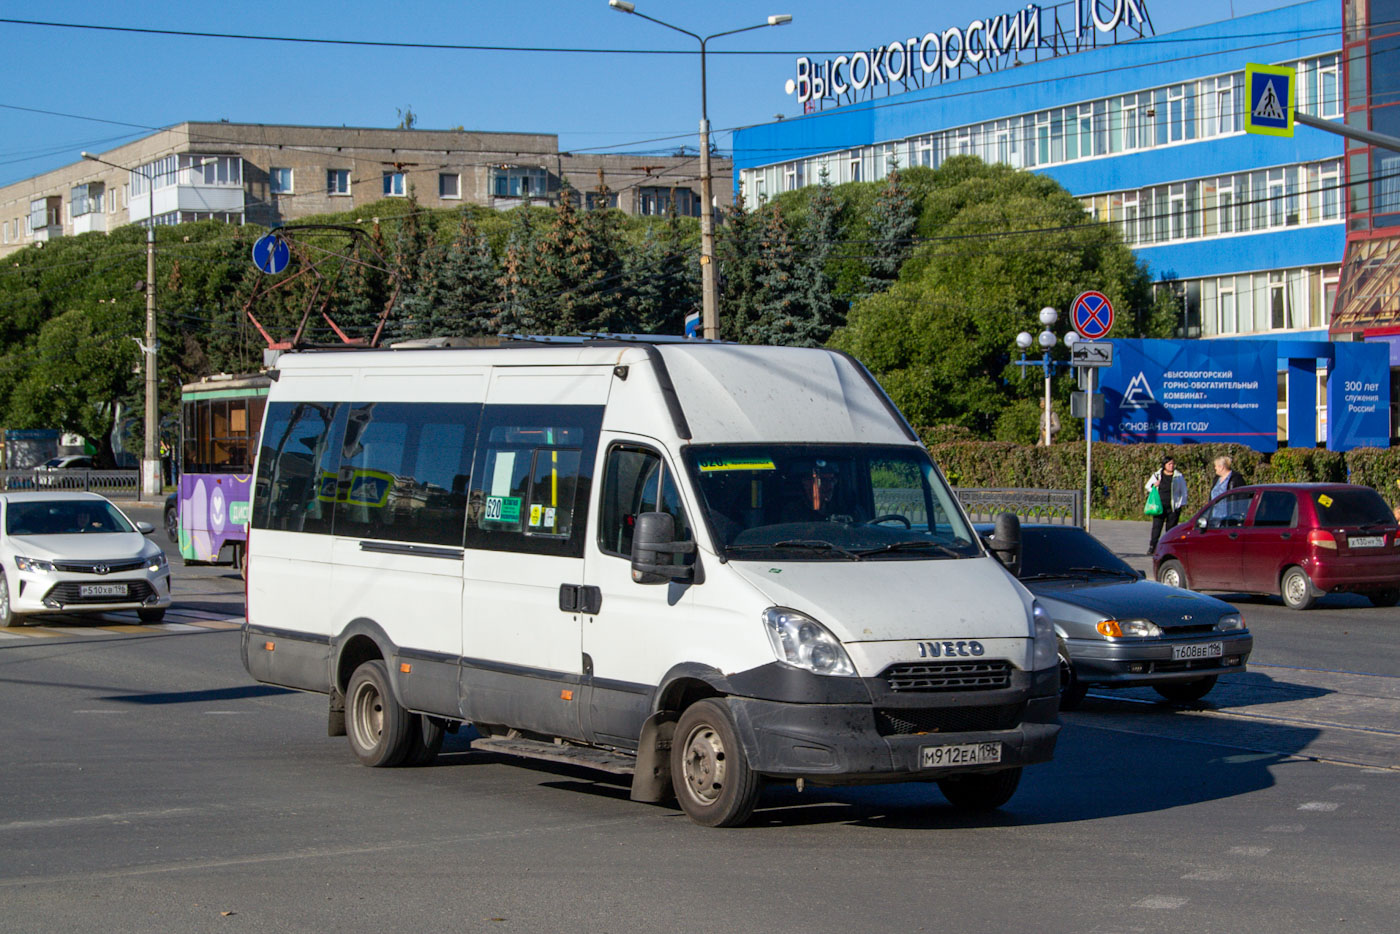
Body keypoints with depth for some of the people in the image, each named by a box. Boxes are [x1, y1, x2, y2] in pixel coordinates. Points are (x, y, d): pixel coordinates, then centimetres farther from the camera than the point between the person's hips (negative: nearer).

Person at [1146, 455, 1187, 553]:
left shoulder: (1178, 476, 4)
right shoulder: (1157, 475, 8)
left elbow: (1183, 491, 8)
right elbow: (1147, 486, 17)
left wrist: (1181, 504, 0)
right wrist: (1154, 485, -5)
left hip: (1173, 507, -1)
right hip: (1159, 506, 1)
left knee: (1171, 528, 0)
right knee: (1156, 527, -7)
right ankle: (1152, 546, -7)